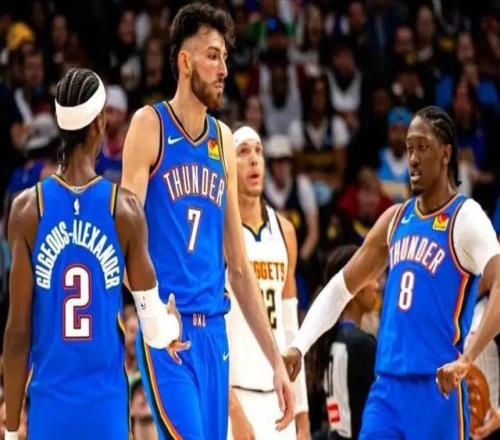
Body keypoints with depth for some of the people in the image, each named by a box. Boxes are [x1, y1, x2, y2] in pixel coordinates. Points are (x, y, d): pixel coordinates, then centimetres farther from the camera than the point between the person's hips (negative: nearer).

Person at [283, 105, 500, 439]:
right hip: (387, 386, 6)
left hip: (437, 387, -6)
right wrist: (299, 346, 11)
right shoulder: (396, 219, 13)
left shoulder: (465, 219, -9)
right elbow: (341, 287, 21)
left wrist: (466, 360, -33)